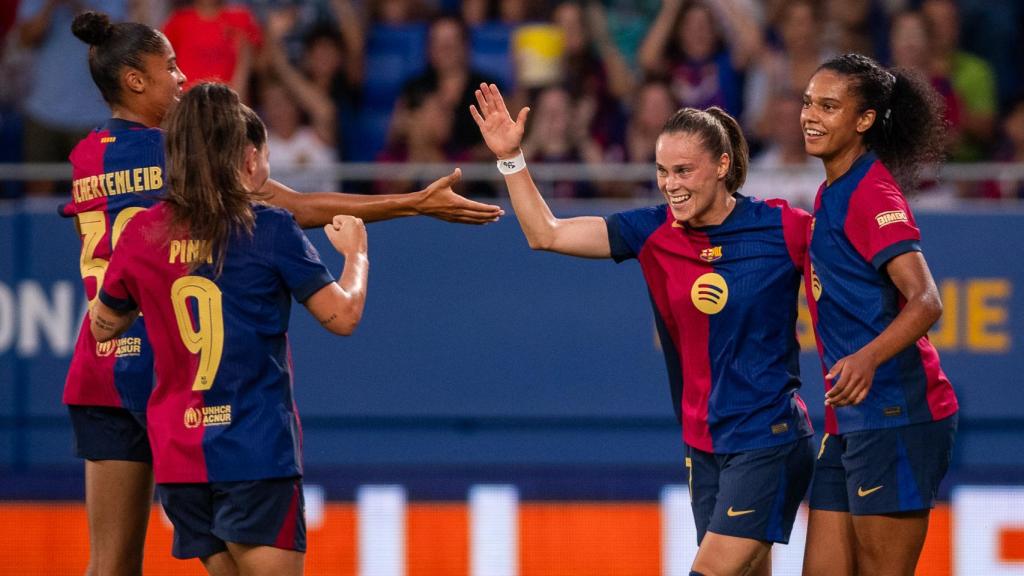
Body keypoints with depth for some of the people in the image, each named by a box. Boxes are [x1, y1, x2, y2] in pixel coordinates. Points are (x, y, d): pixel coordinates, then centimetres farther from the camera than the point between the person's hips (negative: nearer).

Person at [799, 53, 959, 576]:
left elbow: (925, 301, -26)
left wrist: (867, 358, -40)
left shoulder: (871, 193, -13)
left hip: (894, 415, -10)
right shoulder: (833, 191, 17)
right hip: (849, 421, 10)